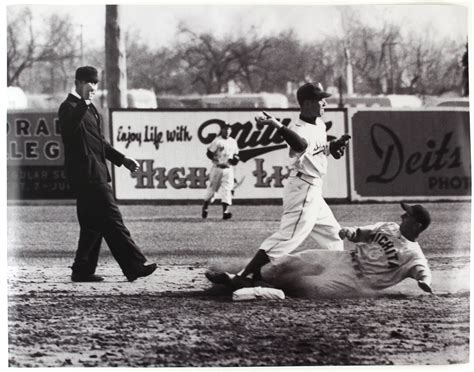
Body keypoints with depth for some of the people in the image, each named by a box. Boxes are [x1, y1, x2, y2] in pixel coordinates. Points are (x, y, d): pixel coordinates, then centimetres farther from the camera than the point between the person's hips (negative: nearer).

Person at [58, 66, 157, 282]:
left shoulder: (90, 109, 22)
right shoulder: (70, 108, -8)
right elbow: (68, 128, -31)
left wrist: (122, 160, 23)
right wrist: (83, 103, -38)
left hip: (95, 173, 10)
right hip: (85, 173, -10)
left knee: (93, 224, 11)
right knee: (111, 220, -11)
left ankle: (82, 271, 14)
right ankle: (135, 266, -12)